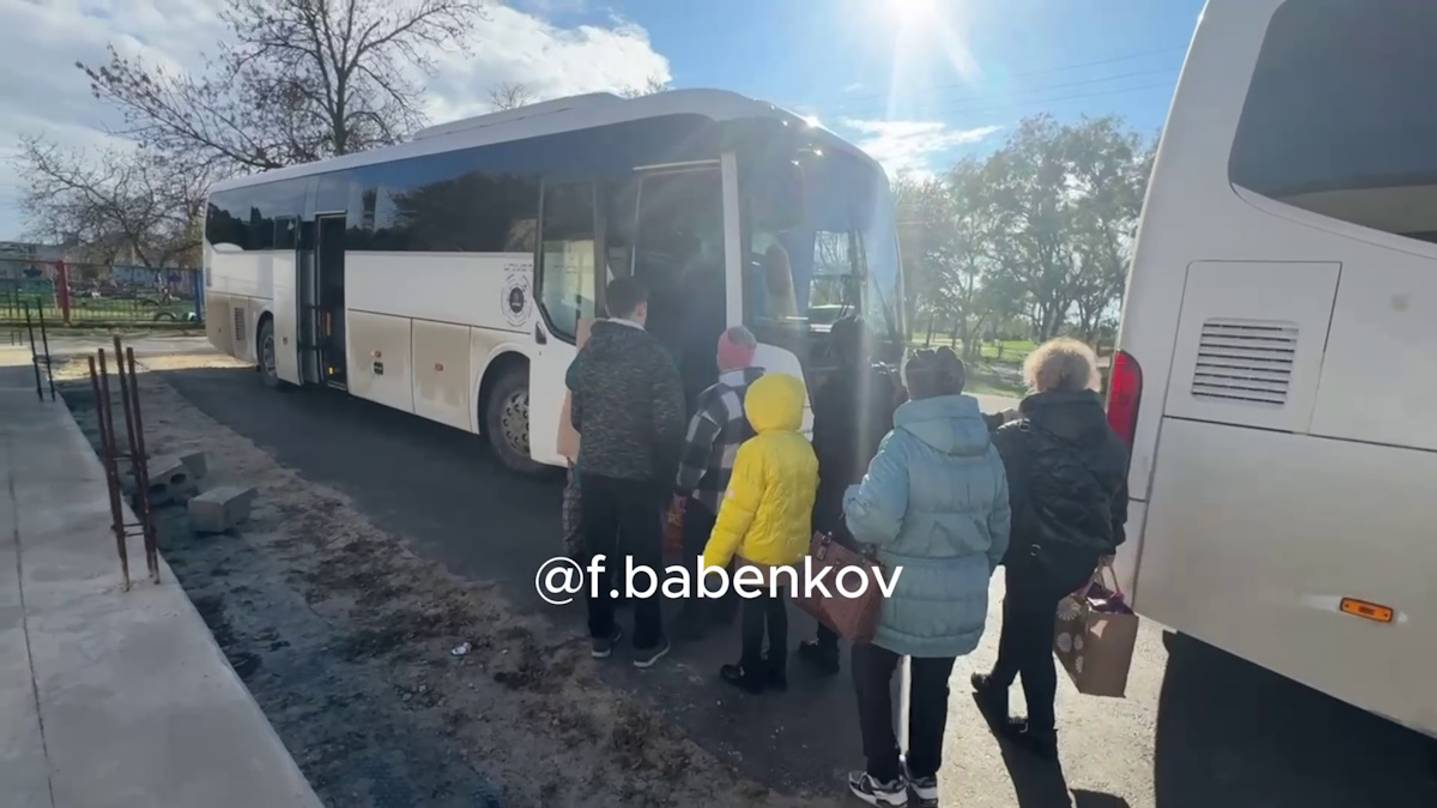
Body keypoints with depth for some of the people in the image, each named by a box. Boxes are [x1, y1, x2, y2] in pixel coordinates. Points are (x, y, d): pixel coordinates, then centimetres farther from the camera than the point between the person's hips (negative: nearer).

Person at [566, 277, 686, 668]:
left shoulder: (587, 351, 2)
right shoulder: (654, 355, -14)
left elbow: (576, 415, 8)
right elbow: (668, 424, -15)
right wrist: (666, 470, -1)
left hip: (593, 469, 5)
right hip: (640, 473, -4)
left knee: (598, 553, 15)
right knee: (643, 557, 9)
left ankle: (601, 635, 29)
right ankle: (646, 643, 22)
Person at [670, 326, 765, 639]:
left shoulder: (717, 397, -24)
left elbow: (695, 450, -22)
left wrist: (682, 490, -10)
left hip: (709, 496, -6)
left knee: (696, 558, 13)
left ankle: (693, 620, 21)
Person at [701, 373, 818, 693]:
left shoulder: (756, 450, -23)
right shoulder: (805, 448, -3)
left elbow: (737, 510, -20)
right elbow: (807, 495, 8)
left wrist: (713, 557, -13)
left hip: (757, 549, -6)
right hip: (791, 546, 6)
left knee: (753, 607, 11)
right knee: (776, 603, 21)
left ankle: (751, 672, 27)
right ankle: (776, 670, 33)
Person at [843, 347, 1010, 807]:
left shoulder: (903, 444, -19)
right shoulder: (986, 450, 2)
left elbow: (876, 521, -31)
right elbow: (999, 531, 11)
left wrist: (852, 499, -9)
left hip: (906, 595, -6)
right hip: (962, 597, 6)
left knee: (871, 679, 17)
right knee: (933, 686, 24)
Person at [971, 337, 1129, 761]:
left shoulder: (1016, 437, -17)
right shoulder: (1110, 440, -1)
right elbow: (1117, 503, 8)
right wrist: (1102, 546, 20)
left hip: (1035, 555, -5)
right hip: (1081, 556, 5)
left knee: (1033, 638, 14)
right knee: (1021, 616, 25)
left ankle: (1041, 731, 33)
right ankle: (998, 684, 43)